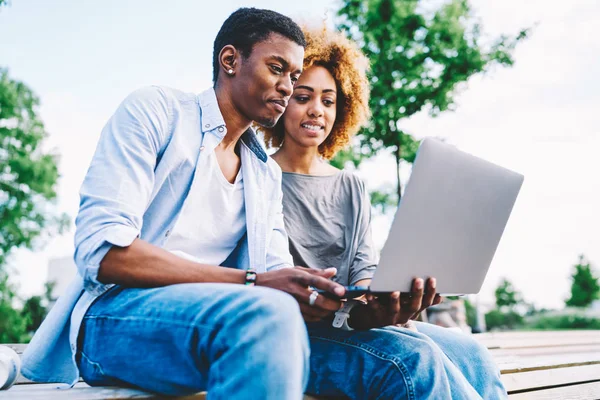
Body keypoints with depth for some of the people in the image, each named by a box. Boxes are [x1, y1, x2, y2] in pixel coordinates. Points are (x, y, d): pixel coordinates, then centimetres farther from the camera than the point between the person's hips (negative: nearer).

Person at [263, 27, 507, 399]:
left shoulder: (352, 188, 15)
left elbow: (365, 270, 7)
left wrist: (374, 303, -21)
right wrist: (355, 315, -30)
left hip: (348, 324, 6)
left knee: (469, 352, -16)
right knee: (411, 357, -31)